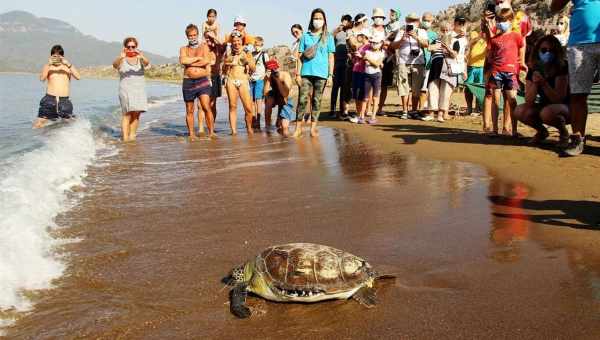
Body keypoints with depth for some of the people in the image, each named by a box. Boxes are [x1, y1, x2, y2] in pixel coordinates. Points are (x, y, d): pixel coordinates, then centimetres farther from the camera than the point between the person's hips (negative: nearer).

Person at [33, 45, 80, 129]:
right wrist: (49, 64, -25)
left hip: (64, 101, 0)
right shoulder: (48, 66, 5)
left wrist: (68, 64, -22)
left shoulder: (68, 66, 7)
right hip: (49, 100, 0)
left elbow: (78, 77, -11)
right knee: (37, 127, -6)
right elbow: (42, 78, -14)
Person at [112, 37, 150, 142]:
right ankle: (125, 137, -16)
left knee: (136, 114, 1)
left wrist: (141, 56, -36)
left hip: (139, 89, 3)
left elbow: (147, 63, -13)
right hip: (126, 89, -3)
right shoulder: (122, 60, 4)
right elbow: (115, 65, -17)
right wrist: (121, 57, -38)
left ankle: (132, 135, 10)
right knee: (127, 113, -13)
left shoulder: (140, 59, 9)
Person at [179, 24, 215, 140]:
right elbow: (182, 61, -9)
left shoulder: (204, 46, 10)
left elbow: (206, 61, -9)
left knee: (206, 107, -14)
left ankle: (211, 132, -11)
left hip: (203, 81, -2)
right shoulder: (183, 49, 13)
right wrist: (198, 58, -6)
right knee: (189, 110, 6)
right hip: (188, 82, 2)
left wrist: (190, 62, -5)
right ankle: (191, 134, 13)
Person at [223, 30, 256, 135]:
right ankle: (233, 130, -1)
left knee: (249, 108, -10)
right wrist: (226, 64, -3)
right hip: (231, 81, 1)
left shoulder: (247, 53, 10)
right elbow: (224, 71, 17)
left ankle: (249, 128, 10)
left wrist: (247, 59, -10)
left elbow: (253, 69, 4)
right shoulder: (229, 54, 13)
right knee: (232, 106, -4)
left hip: (244, 81, -1)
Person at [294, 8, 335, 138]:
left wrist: (331, 74, 1)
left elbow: (331, 56, 8)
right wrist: (298, 73, 3)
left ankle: (313, 127, 10)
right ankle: (298, 127, -3)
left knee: (317, 100, 4)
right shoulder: (305, 36, 11)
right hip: (306, 72, 0)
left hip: (321, 74, 0)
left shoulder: (328, 37, 9)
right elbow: (301, 56, 10)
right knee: (303, 99, -7)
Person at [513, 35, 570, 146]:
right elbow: (528, 101, -13)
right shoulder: (533, 71, -5)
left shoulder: (562, 68, -17)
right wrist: (535, 84, -29)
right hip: (544, 106, 5)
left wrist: (543, 83, -34)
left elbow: (558, 99, -22)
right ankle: (542, 131, 7)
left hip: (566, 108, -5)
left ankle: (564, 132, -4)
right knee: (519, 111, -21)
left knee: (547, 112, -37)